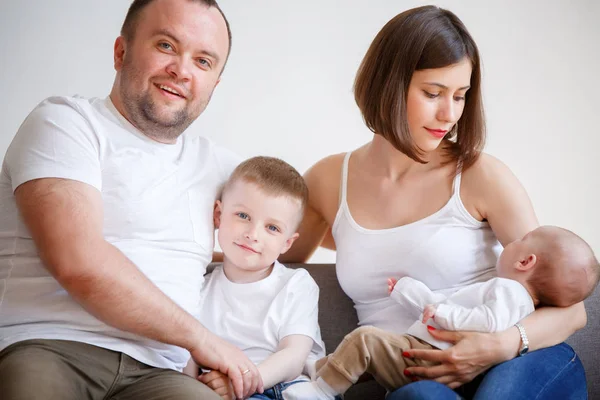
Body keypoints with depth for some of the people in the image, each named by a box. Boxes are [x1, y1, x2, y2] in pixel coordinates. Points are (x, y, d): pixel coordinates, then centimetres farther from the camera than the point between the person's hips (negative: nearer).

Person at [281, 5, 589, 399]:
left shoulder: (482, 177, -1)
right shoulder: (328, 181, 8)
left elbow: (571, 308, 0)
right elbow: (282, 262, 30)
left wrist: (504, 344, -17)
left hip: (522, 365, -1)